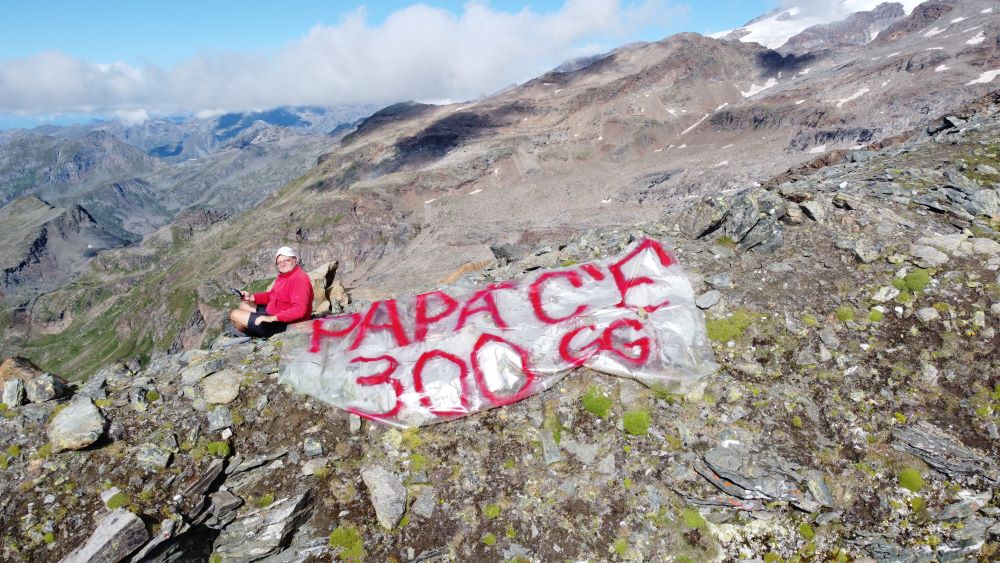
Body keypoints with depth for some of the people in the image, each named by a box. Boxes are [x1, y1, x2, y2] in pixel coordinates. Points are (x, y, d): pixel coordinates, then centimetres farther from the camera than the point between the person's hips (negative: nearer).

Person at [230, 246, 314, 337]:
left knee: (235, 315, -1)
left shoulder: (299, 279, -26)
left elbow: (299, 310, -35)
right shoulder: (284, 275, 6)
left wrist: (272, 318, -34)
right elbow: (272, 295, 20)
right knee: (244, 305, 27)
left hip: (283, 324, -11)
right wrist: (251, 297, 3)